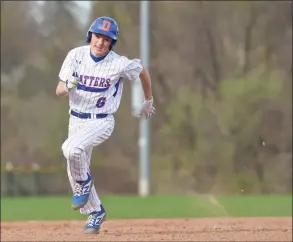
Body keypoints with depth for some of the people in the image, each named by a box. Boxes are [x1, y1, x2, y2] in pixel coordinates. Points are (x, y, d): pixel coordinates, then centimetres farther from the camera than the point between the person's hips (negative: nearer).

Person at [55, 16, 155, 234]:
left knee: (71, 149, -31)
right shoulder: (76, 56, -8)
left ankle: (84, 182, -2)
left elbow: (142, 70, 5)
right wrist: (68, 87, -31)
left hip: (101, 122, -5)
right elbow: (59, 91, -6)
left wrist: (149, 101, 17)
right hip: (76, 120, 5)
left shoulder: (120, 64, -16)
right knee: (75, 172, 11)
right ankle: (95, 212, 33)